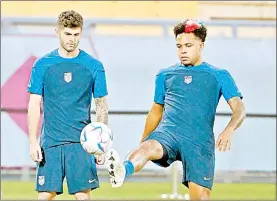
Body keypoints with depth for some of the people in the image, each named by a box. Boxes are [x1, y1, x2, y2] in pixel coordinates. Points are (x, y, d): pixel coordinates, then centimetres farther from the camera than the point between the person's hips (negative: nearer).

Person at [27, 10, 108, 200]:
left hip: (81, 142, 0)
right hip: (50, 142, 0)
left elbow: (101, 107, 7)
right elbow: (34, 105, 5)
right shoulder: (42, 65, 4)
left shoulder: (94, 66, 4)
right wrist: (33, 142, -4)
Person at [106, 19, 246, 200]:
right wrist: (141, 143, 26)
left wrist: (229, 130, -20)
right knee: (148, 148, -35)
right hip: (167, 132, 0)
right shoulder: (165, 75, 21)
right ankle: (122, 172, -67)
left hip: (200, 141, 0)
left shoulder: (219, 76, 12)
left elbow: (239, 109, 1)